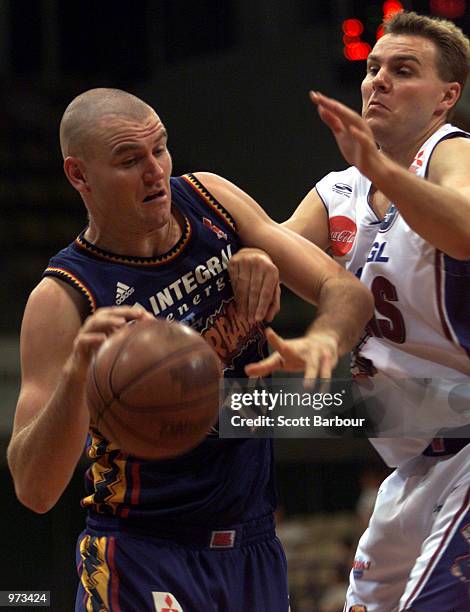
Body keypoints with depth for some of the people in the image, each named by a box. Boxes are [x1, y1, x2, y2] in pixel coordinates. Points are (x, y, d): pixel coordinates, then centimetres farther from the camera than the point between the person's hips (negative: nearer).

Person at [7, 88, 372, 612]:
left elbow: (347, 291, -3)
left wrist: (323, 339, -27)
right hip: (143, 560, -6)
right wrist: (75, 374, -42)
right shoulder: (63, 298, -19)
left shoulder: (211, 200, -3)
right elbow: (33, 489, -25)